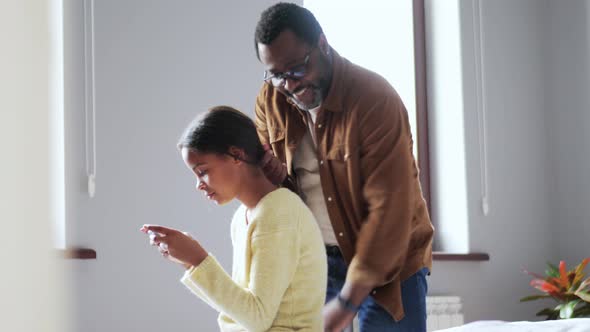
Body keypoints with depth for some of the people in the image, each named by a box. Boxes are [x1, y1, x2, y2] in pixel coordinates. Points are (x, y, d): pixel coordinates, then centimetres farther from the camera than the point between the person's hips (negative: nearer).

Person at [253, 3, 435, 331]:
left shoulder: (376, 100, -22)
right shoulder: (271, 100, -3)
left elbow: (388, 211, -25)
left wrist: (346, 302, -26)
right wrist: (271, 173, -19)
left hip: (387, 262, -5)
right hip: (313, 259, 5)